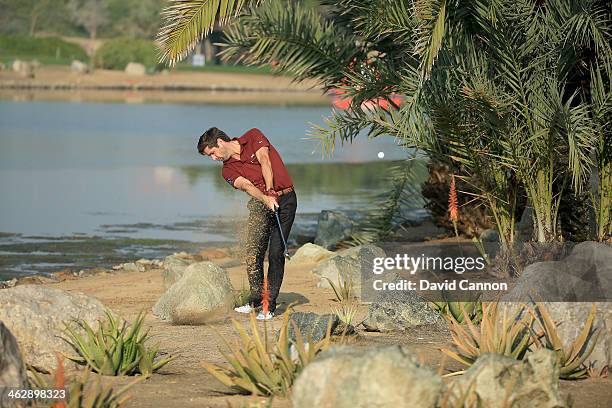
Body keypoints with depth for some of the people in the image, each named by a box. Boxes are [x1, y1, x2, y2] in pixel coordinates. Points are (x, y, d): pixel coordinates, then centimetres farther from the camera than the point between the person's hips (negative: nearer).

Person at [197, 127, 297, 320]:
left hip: (285, 199, -3)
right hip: (260, 203, 4)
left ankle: (270, 304, -5)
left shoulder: (253, 137, 2)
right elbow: (246, 185, -12)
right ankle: (256, 299, 8)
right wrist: (266, 199, -31)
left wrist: (270, 190, -26)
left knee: (276, 252, -8)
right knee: (253, 253, -7)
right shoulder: (228, 170, 6)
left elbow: (264, 161, -12)